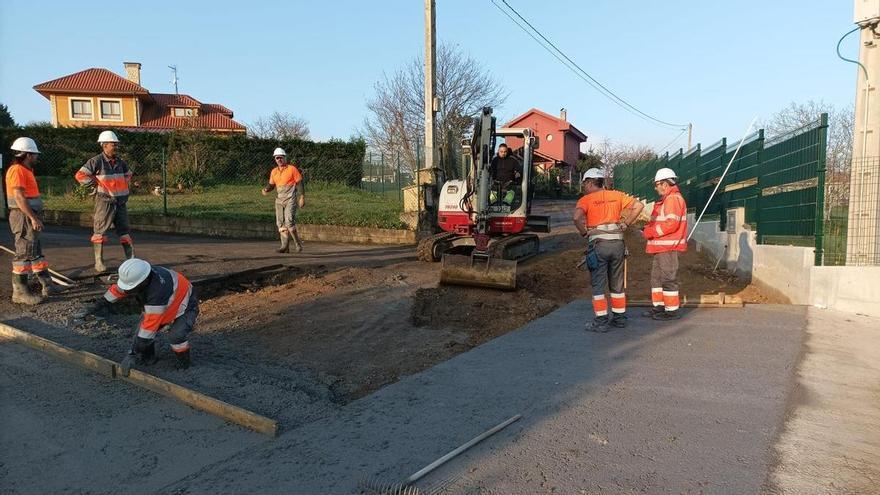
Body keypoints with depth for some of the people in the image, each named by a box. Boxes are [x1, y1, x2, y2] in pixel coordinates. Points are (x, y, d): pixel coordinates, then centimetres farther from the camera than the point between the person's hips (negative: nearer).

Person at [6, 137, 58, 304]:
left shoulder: (26, 170, 16)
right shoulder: (17, 171, -14)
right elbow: (19, 197, -21)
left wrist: (35, 218, 18)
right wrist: (33, 218, -24)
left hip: (30, 217, 10)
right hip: (24, 217, -10)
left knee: (36, 252, 14)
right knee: (24, 253, -7)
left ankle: (46, 285, 22)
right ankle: (20, 292, -2)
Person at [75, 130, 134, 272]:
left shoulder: (119, 161, 10)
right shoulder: (97, 161, -10)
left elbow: (128, 174, 28)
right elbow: (80, 175, -14)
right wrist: (97, 184, -11)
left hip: (121, 201, 6)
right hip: (105, 200, -6)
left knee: (125, 230, 7)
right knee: (100, 231, 0)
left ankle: (131, 259, 12)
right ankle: (99, 262, 7)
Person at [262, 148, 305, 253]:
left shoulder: (292, 168, -5)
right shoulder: (274, 171, 11)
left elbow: (299, 183, -5)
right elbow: (271, 185, 18)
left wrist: (302, 197, -10)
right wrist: (266, 189, -4)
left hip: (291, 199, -6)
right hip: (279, 199, 6)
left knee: (289, 221, -17)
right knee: (281, 223, 2)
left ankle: (298, 243, -3)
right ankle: (285, 246, 6)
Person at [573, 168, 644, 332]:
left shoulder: (586, 199, -2)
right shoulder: (616, 195, 11)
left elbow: (577, 217, -21)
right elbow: (638, 205, 7)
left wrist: (584, 232, -6)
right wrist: (625, 223, 8)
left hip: (598, 244, -5)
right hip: (618, 243, 5)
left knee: (598, 285, 3)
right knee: (617, 284, 16)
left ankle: (601, 321, 2)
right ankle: (620, 318, 24)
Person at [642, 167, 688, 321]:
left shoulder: (673, 199, -13)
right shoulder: (665, 200, 21)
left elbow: (671, 224, -22)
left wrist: (650, 232, -15)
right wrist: (648, 228, 7)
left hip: (669, 247, -11)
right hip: (660, 247, 11)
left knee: (668, 278, -5)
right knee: (656, 277, 15)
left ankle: (671, 310, 1)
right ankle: (658, 306, 23)